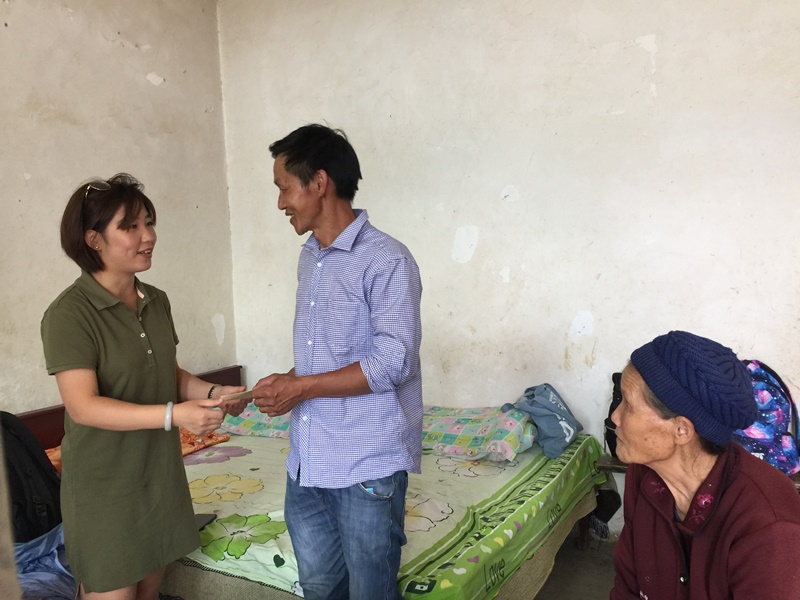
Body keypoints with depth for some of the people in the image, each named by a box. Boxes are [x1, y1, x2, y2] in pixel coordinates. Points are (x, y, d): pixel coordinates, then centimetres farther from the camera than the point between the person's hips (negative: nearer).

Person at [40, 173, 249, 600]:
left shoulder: (156, 301, 4)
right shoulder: (69, 314, -17)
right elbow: (83, 406, -23)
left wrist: (213, 393, -7)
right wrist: (174, 414, -32)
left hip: (160, 475, 6)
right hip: (105, 487, -6)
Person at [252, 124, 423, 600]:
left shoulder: (387, 260, -15)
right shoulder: (309, 260, 11)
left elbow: (392, 363, -19)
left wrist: (301, 388, -16)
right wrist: (287, 382, 0)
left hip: (368, 467, -7)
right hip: (307, 463, 8)